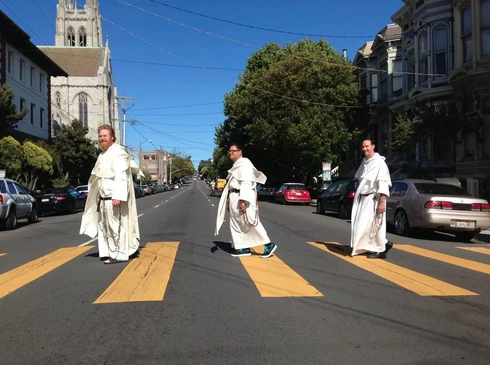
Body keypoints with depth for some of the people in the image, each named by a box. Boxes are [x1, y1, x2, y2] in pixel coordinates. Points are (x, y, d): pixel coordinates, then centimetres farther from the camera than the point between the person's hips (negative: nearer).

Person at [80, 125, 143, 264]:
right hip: (104, 197, 10)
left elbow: (121, 176, -21)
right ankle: (112, 252, 23)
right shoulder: (104, 154, 16)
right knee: (104, 225, 14)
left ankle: (120, 254, 3)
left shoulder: (117, 152, -12)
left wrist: (117, 196, -27)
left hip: (114, 197, -10)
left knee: (116, 226, -5)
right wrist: (101, 197, 17)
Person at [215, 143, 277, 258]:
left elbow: (246, 183, -21)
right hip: (235, 197, 10)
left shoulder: (244, 164, -12)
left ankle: (269, 245, 3)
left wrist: (243, 200, -28)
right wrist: (229, 201, 18)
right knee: (235, 223, 10)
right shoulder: (236, 165, 19)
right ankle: (243, 248, 15)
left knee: (251, 223, -6)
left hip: (243, 197, -10)